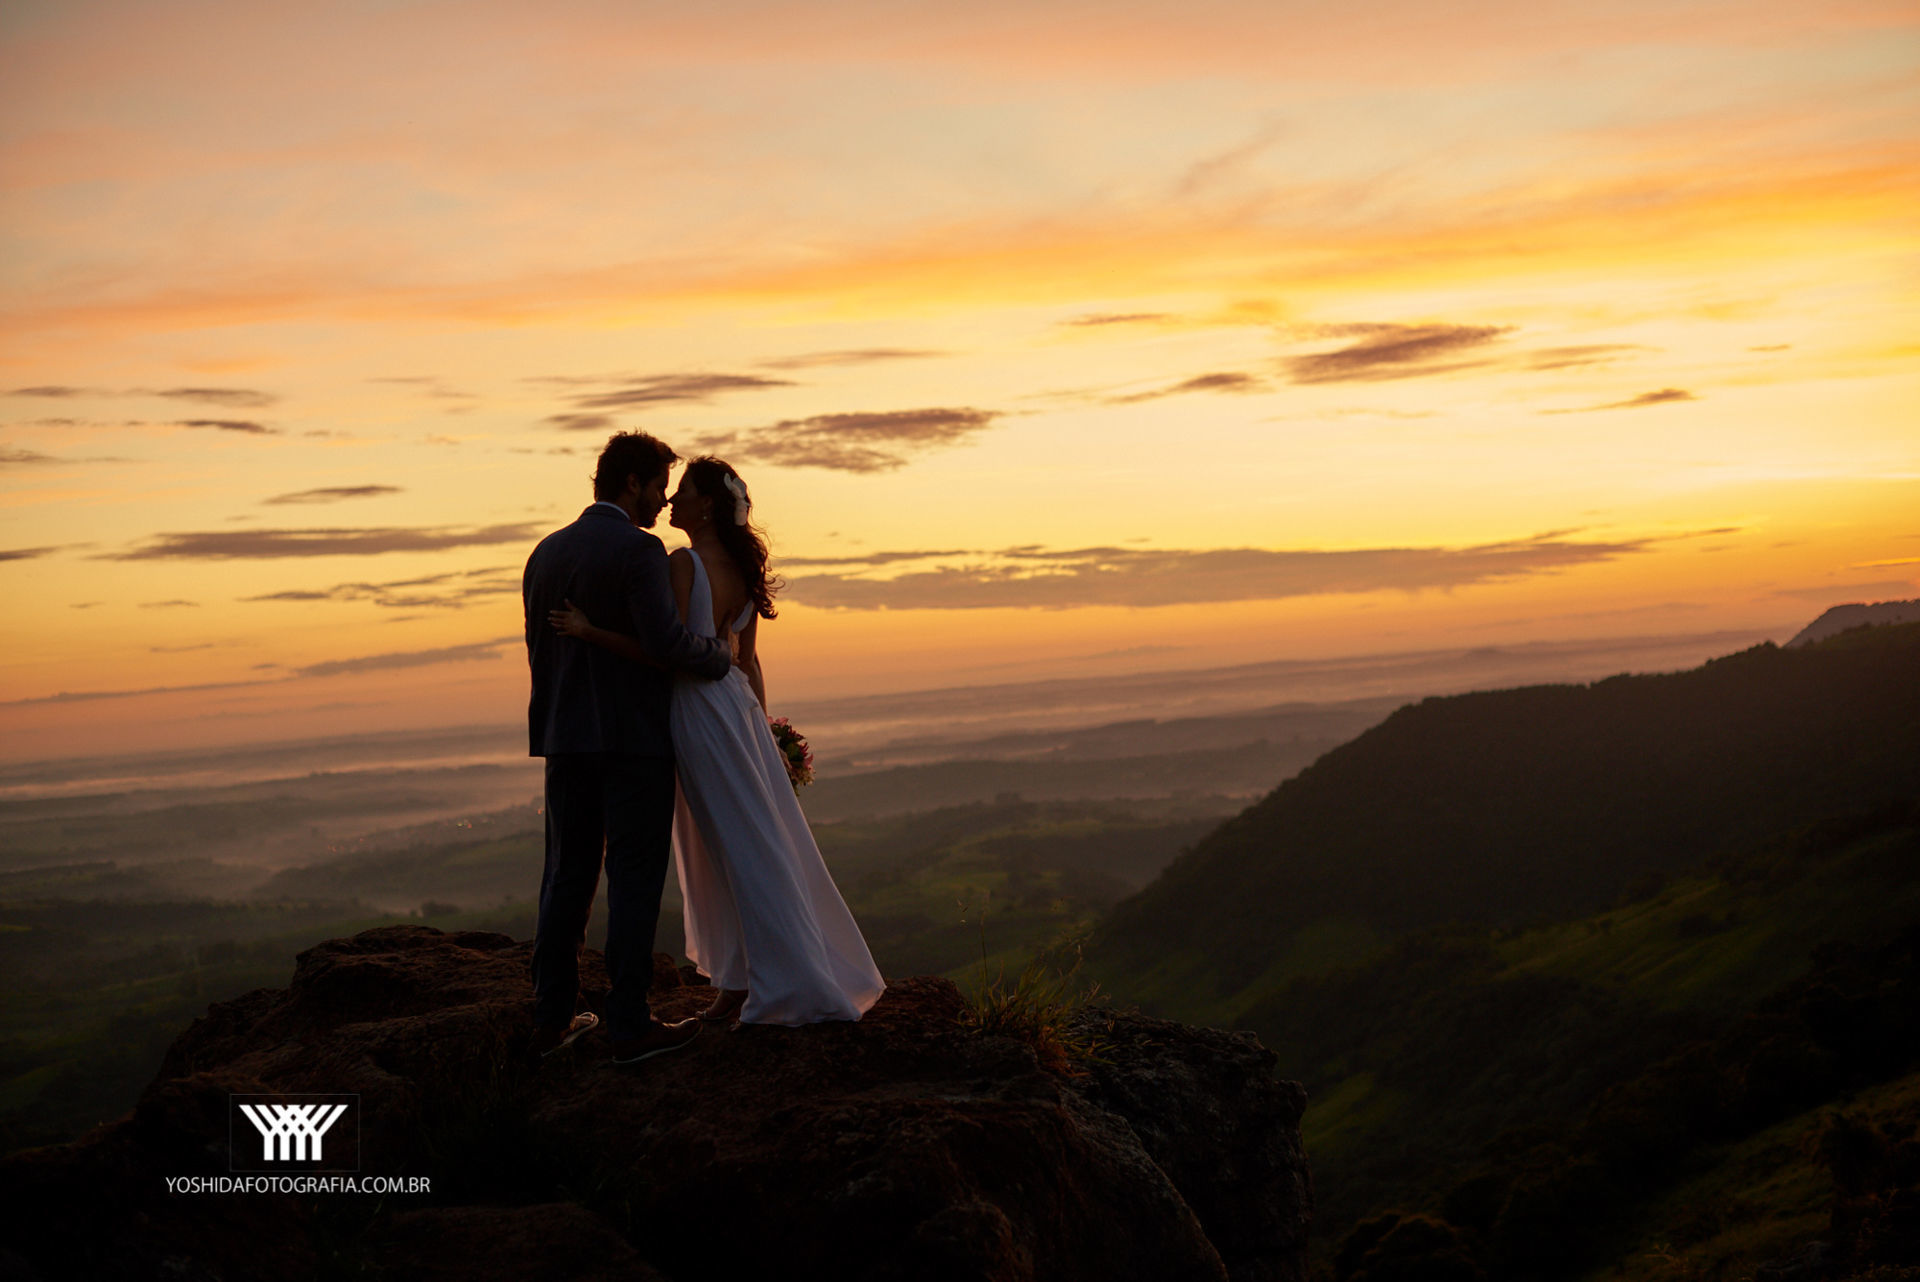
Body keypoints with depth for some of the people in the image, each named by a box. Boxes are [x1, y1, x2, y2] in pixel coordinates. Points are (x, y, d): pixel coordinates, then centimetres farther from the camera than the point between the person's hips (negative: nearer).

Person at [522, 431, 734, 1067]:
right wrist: (720, 655, -5)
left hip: (565, 741, 7)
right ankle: (629, 1026, 3)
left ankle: (551, 1018, 17)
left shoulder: (546, 553, 11)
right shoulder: (638, 550, -13)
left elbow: (540, 651, 15)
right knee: (634, 880, 0)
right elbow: (665, 641, -23)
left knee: (567, 876, 13)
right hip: (635, 741, -7)